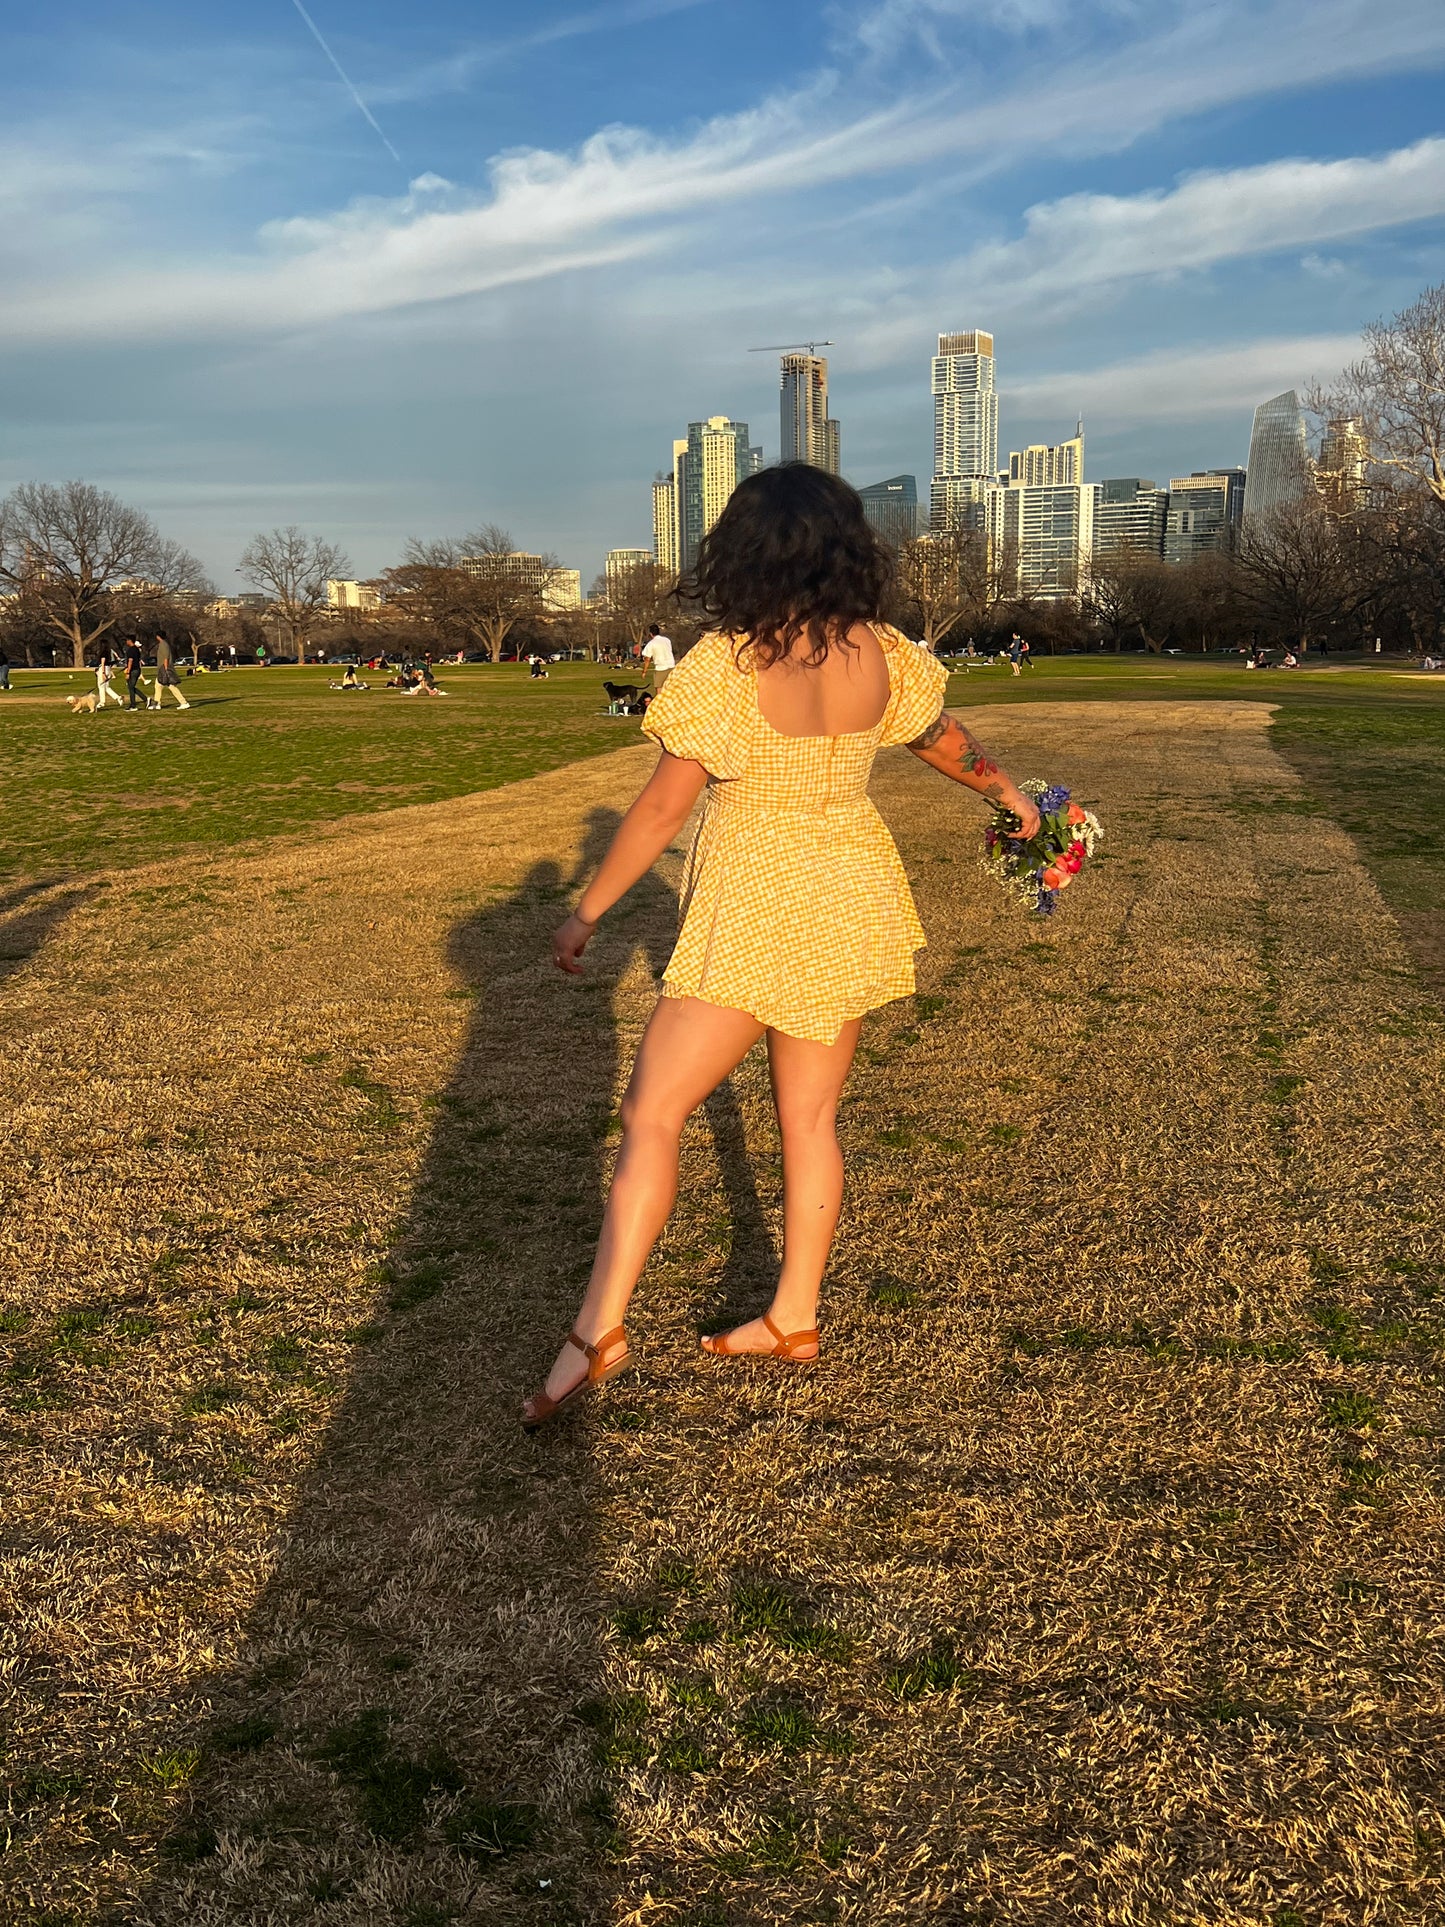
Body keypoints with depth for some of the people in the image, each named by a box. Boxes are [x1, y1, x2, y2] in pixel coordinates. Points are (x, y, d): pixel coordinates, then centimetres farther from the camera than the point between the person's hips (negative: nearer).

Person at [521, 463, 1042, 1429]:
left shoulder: (724, 665, -16)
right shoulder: (884, 656, -1)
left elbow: (662, 809, -13)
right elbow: (948, 741, 16)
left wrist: (587, 913, -3)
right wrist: (1006, 789, 36)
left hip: (754, 910, -6)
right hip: (854, 899, 6)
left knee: (654, 1112, -2)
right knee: (812, 1115, 15)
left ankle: (599, 1327, -7)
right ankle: (796, 1315, 27)